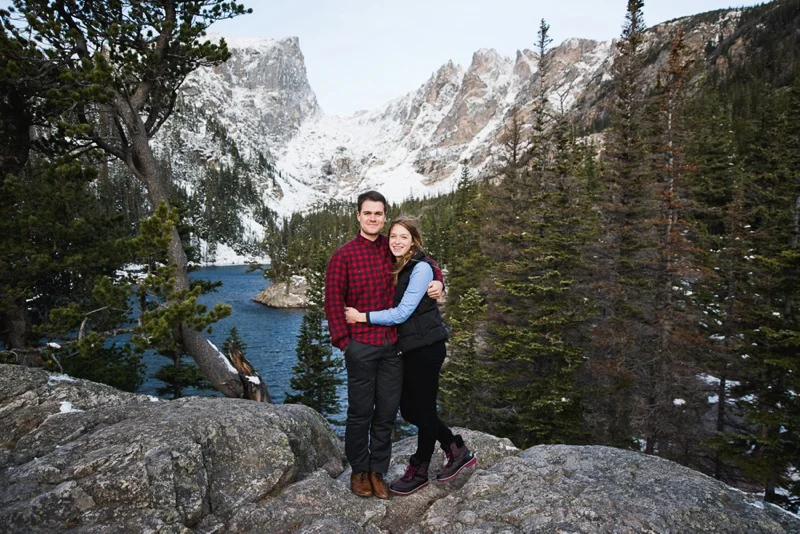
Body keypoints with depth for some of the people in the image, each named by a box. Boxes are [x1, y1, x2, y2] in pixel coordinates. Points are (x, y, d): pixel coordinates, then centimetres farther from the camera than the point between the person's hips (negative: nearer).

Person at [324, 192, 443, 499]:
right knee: (360, 412, 6)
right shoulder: (344, 255, -5)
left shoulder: (393, 250, 6)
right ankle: (359, 471, 25)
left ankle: (377, 471, 26)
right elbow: (333, 301, -4)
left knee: (387, 412, 11)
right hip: (361, 346, -4)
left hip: (392, 345, 4)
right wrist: (343, 342, -8)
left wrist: (437, 281, 2)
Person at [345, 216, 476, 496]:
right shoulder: (395, 268, 10)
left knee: (423, 410, 5)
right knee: (409, 409, 13)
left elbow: (402, 313, -18)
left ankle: (418, 472, 24)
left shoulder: (421, 268, -14)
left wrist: (362, 317, -15)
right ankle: (458, 452, 30)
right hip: (409, 347, 9)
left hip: (426, 347, -9)